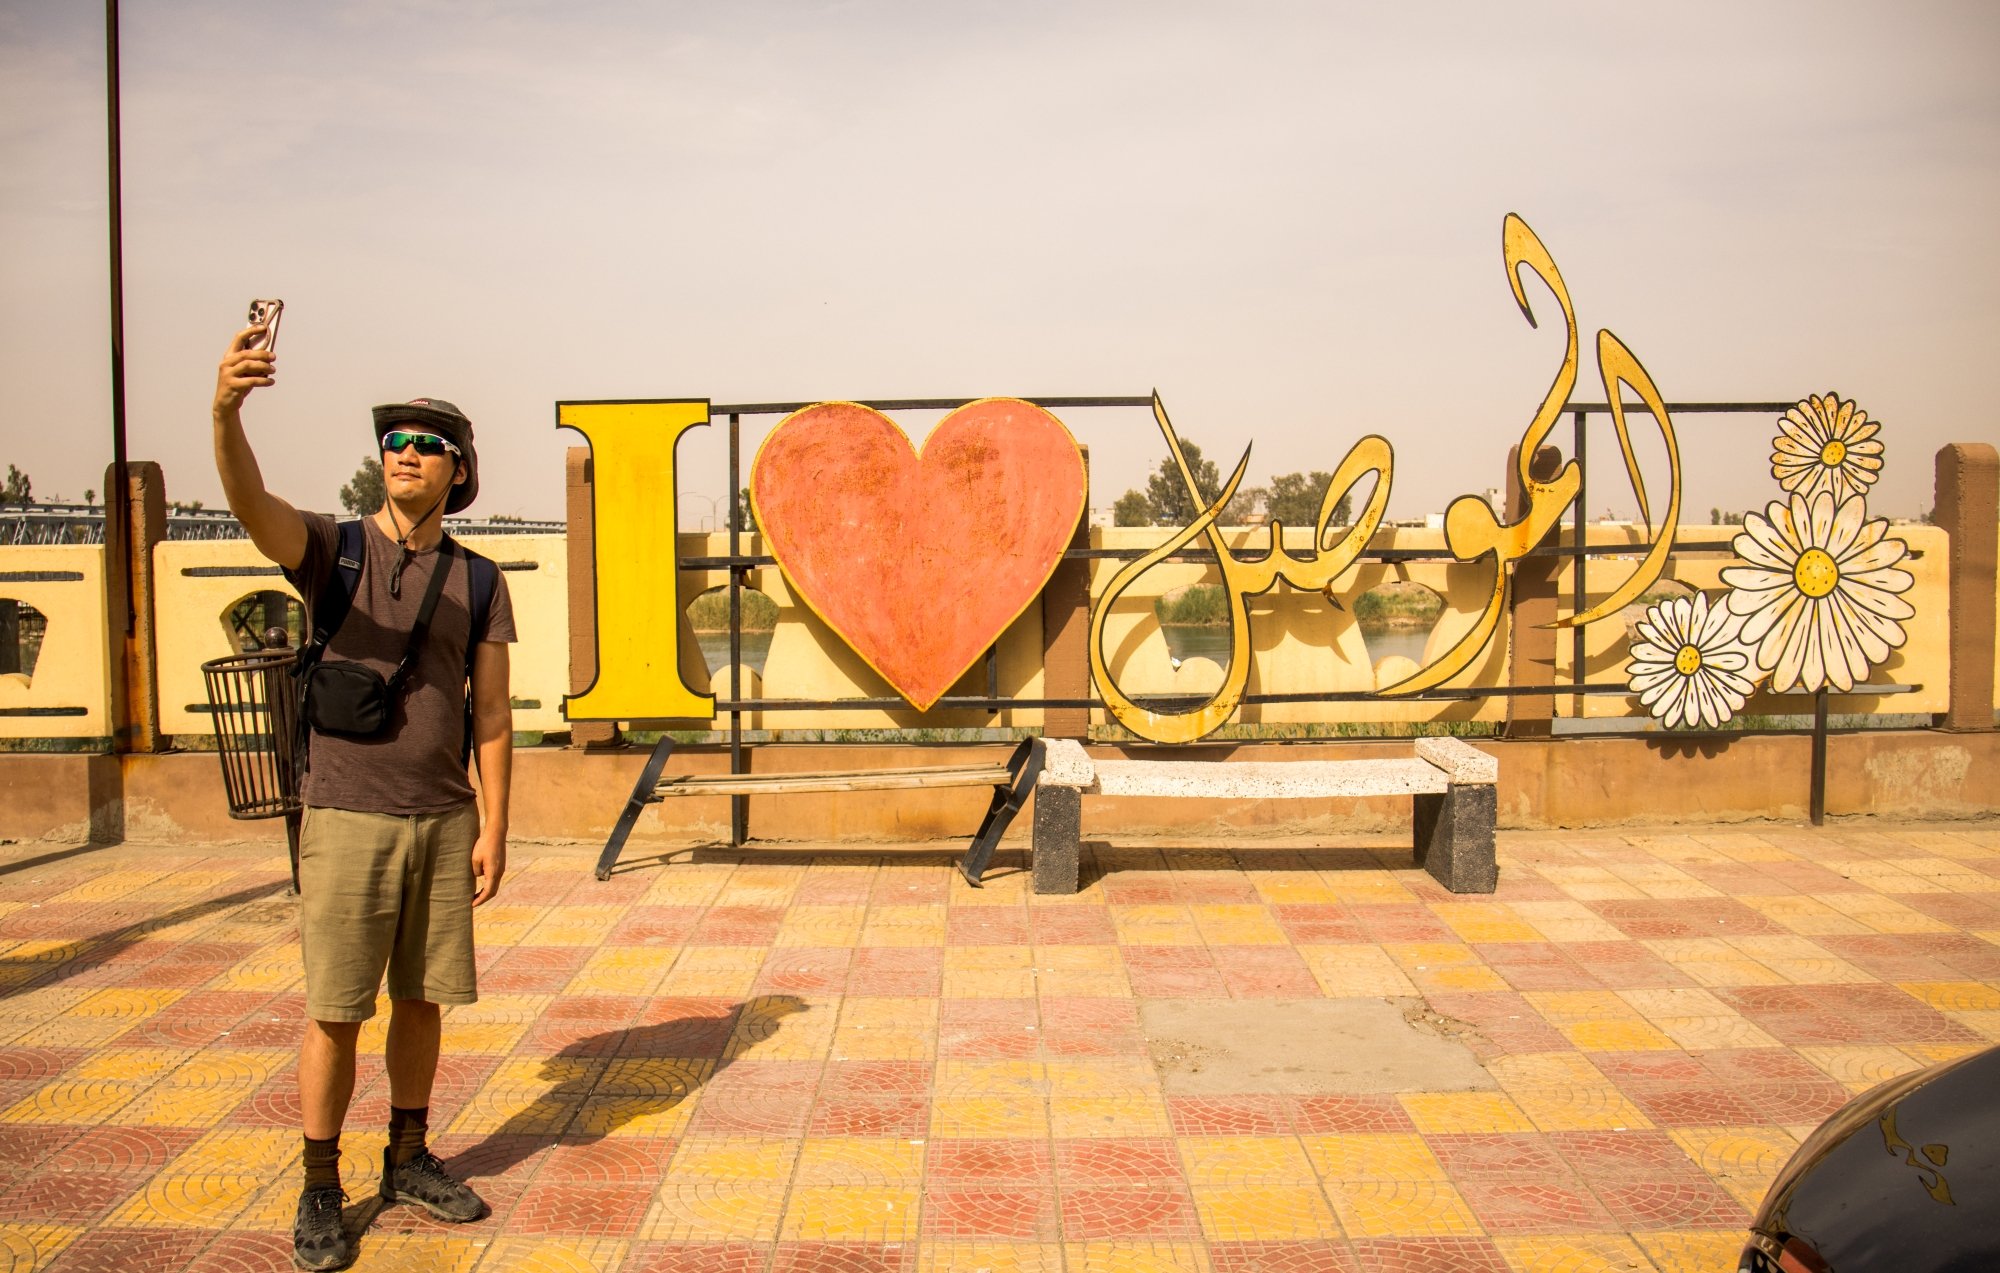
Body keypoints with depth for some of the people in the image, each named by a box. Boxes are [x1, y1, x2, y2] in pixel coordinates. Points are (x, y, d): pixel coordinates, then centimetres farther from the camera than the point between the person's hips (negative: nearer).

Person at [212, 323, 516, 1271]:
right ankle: (320, 1192, 18)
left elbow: (492, 714, 4)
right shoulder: (331, 550, -1)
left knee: (422, 1000, 12)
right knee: (335, 1013, 2)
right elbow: (251, 503, -24)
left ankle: (409, 1161, 29)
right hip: (347, 818, -2)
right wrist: (226, 410, -43)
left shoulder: (478, 582, 5)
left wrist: (493, 827, -2)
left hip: (444, 820, 3)